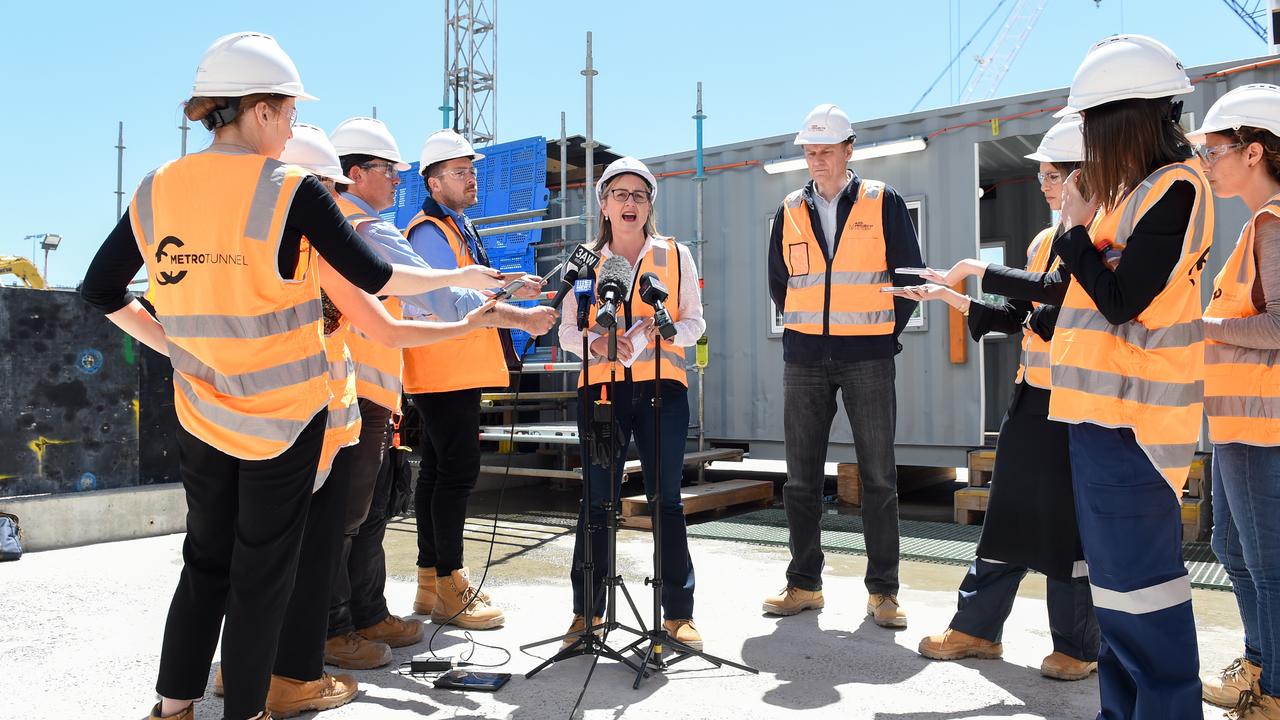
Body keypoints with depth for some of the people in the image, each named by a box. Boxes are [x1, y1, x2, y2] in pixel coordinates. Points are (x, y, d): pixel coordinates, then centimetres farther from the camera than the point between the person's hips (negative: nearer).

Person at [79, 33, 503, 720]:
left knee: (206, 558, 20)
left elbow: (101, 289, 6)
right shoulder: (292, 190, -14)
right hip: (283, 413, -5)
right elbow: (372, 277, -9)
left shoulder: (157, 188, 1)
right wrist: (458, 277, 5)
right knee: (262, 568, 9)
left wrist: (177, 347, 9)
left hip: (200, 411, 5)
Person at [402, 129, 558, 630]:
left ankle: (432, 579, 23)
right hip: (443, 373, -10)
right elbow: (454, 303, -25)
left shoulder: (458, 226, 20)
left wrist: (508, 289, 14)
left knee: (439, 471, 13)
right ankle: (448, 588, 0)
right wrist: (520, 317, -29)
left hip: (459, 371, 11)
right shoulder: (429, 232, -13)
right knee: (458, 471, -9)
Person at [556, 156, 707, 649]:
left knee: (667, 498, 1)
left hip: (662, 387, 0)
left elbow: (695, 324, 6)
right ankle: (587, 611, 15)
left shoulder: (675, 255, 8)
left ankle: (678, 613, 12)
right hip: (602, 387, 1)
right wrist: (596, 341, -13)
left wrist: (664, 328, -14)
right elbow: (567, 330, 8)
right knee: (597, 500, 3)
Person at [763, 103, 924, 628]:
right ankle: (804, 584, 17)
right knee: (801, 477, 6)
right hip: (803, 359, 3)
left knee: (878, 477, 0)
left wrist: (885, 331, 2)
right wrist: (807, 328, 12)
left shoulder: (883, 203, 1)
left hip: (868, 358, -3)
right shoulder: (790, 211, 10)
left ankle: (883, 592, 10)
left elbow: (910, 274, 3)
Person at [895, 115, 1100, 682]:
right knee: (1011, 507, 10)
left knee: (1071, 518, 1)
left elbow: (1059, 290, -24)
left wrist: (982, 271, -16)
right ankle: (977, 626, 19)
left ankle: (1077, 646, 17)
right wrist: (948, 295, 6)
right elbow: (1013, 316, 15)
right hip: (1032, 395, 7)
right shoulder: (1046, 240, 15)